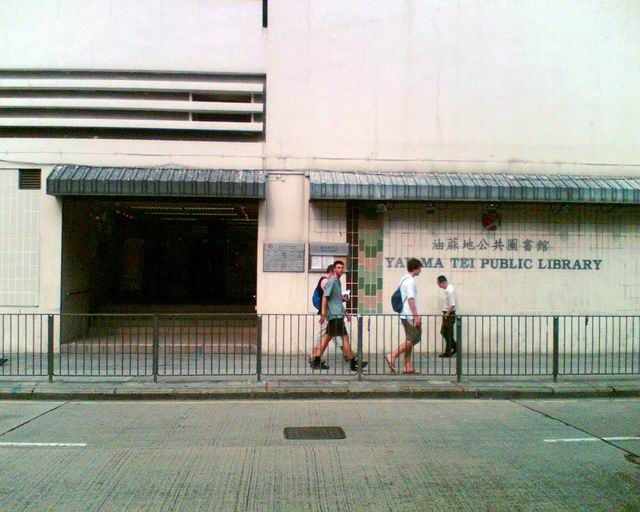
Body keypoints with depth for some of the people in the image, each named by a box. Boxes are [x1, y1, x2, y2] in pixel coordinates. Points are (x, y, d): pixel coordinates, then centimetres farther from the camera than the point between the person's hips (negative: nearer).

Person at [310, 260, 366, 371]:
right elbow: (325, 297, -17)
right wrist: (323, 313, -23)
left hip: (337, 314, 10)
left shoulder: (338, 282, 19)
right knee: (345, 337, -5)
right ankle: (354, 363, 1)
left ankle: (316, 362, 11)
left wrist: (345, 313, 28)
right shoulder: (332, 281, -10)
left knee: (327, 337, 9)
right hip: (335, 315, -10)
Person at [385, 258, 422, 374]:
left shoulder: (404, 279, 16)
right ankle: (392, 356, -12)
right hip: (410, 315, -10)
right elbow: (410, 299, -21)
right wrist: (416, 316, -21)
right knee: (414, 339, -7)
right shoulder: (410, 280, -14)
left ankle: (407, 366, 12)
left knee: (410, 340, 11)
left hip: (405, 315, 10)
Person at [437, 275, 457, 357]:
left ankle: (447, 353, 10)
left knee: (448, 335, 0)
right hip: (446, 314, 10)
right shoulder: (447, 289, 10)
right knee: (443, 332, 15)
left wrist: (446, 315, -18)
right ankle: (455, 347, 24)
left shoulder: (450, 290, -21)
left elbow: (452, 305, -25)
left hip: (449, 315, -10)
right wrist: (445, 315, 14)